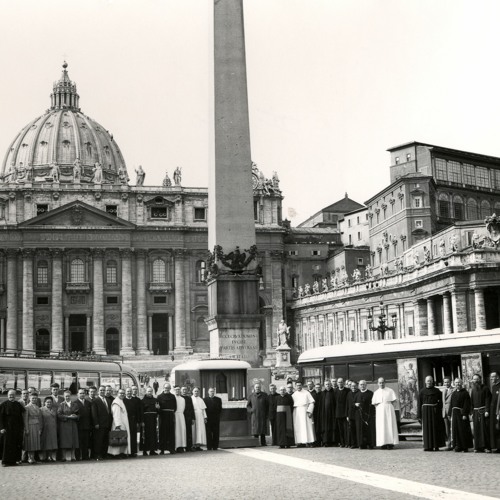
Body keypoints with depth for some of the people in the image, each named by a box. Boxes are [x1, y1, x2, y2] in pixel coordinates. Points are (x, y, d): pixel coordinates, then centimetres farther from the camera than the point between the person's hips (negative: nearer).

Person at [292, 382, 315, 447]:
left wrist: (309, 411, -11)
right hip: (297, 413, 2)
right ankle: (300, 442, -4)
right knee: (298, 428, -3)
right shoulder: (293, 395, 12)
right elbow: (292, 405, 10)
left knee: (307, 426, -7)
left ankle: (309, 441, -6)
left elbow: (311, 402, 0)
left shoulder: (306, 393, 6)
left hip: (305, 411, -2)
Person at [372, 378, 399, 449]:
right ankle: (383, 443, -6)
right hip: (379, 410, 2)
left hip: (388, 409, -2)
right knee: (381, 427, -4)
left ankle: (390, 443, -8)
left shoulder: (390, 391, 8)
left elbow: (393, 401, 3)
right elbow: (374, 403, 11)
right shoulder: (376, 392, 14)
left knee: (389, 426, -7)